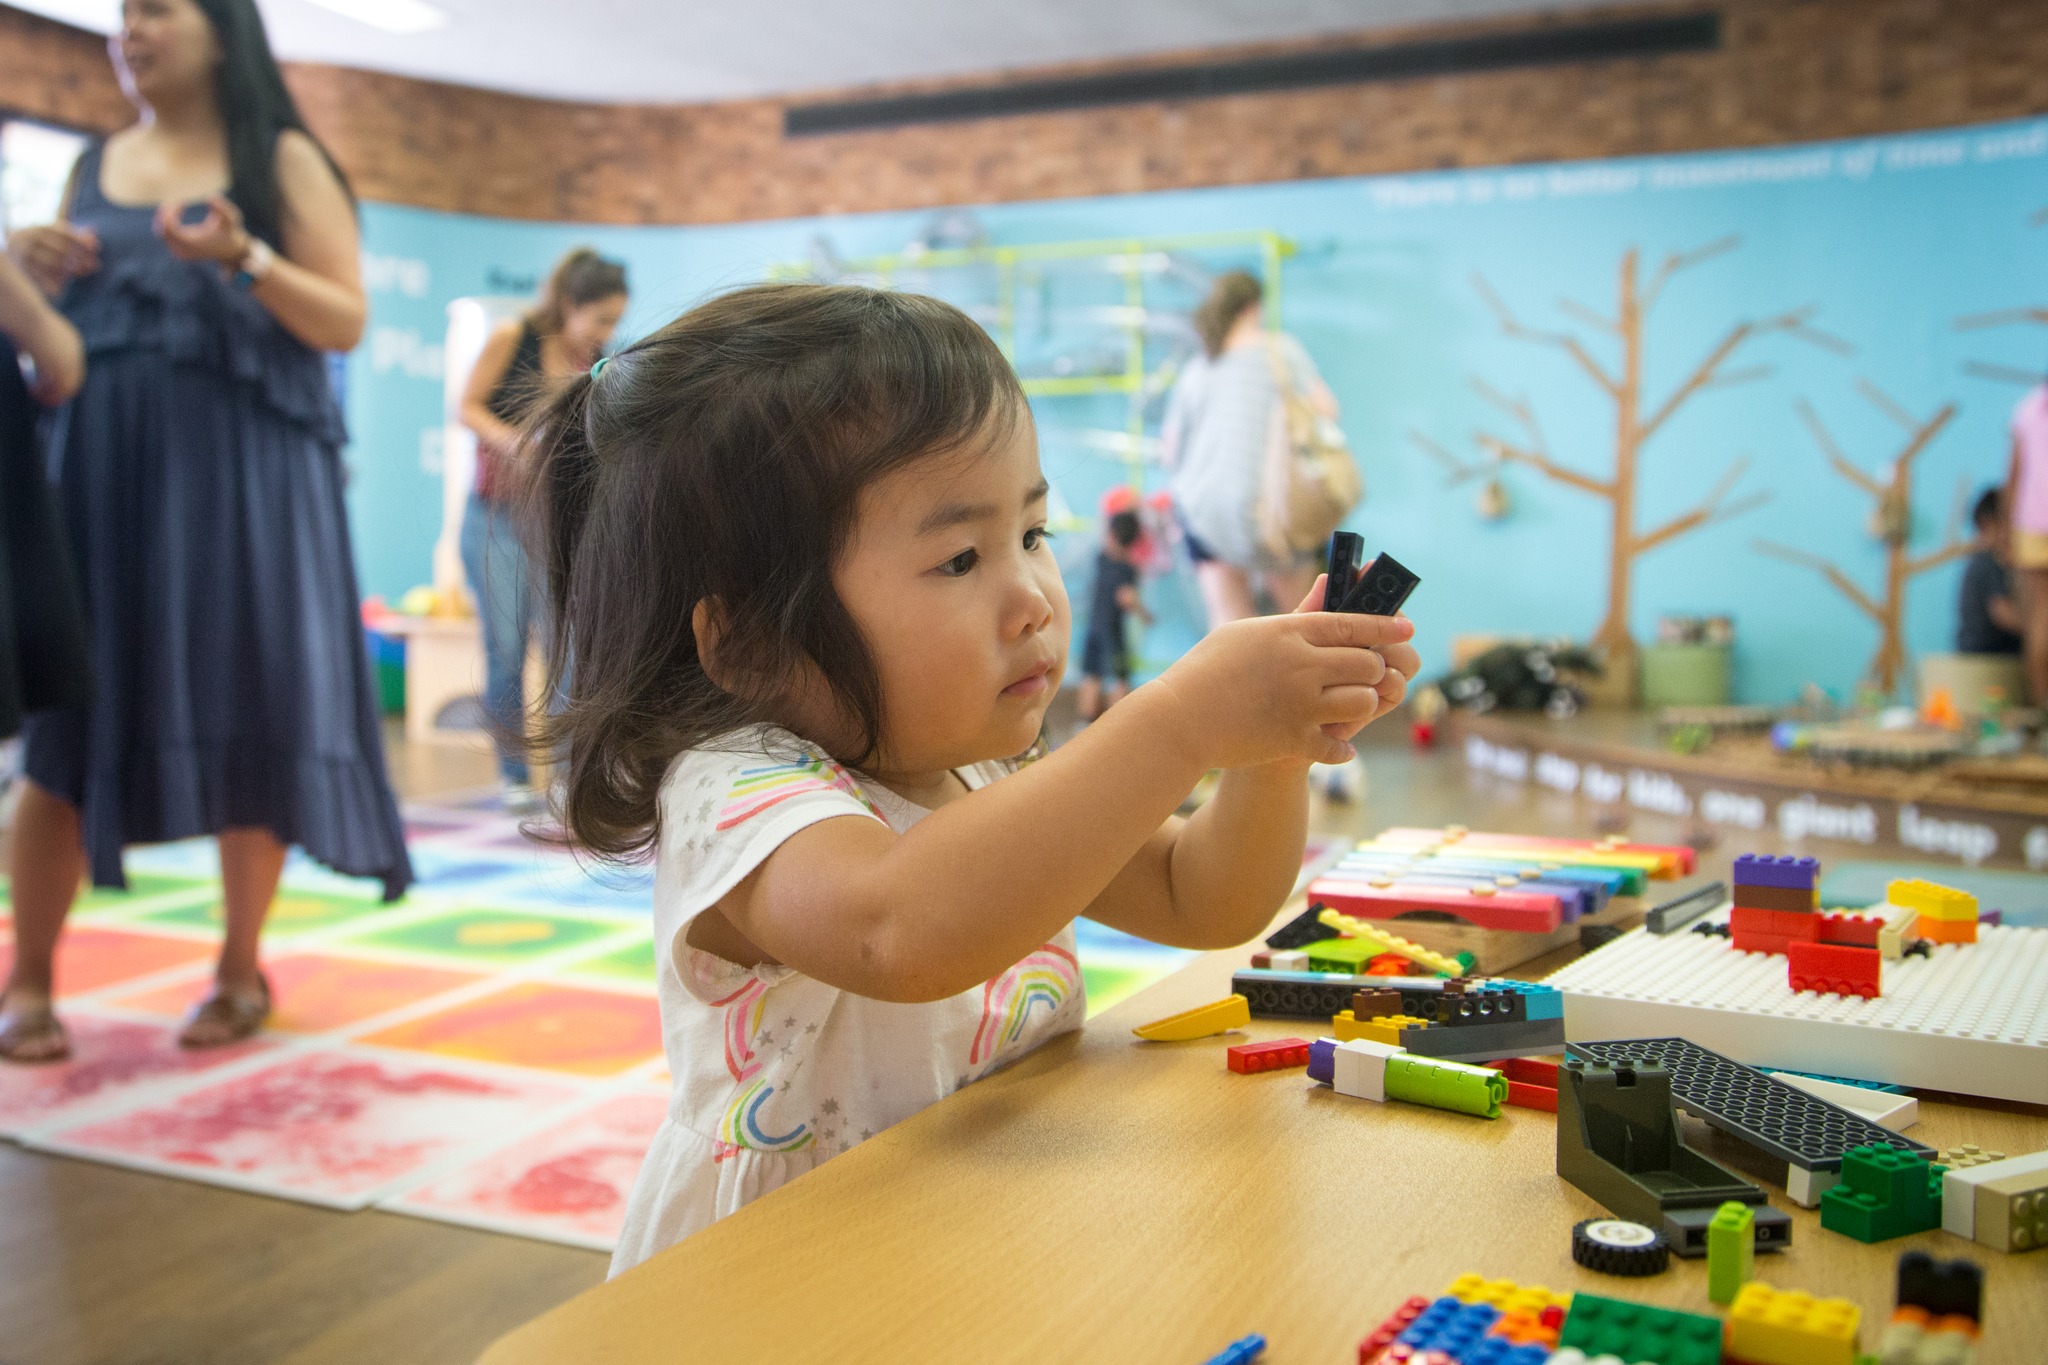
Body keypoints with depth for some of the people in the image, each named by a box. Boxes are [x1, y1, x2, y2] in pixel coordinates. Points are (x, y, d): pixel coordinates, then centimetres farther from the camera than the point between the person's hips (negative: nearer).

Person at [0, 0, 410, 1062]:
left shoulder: (281, 159, 4)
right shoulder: (94, 166, 16)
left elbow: (345, 321, -3)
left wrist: (242, 259, -18)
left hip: (239, 466, -4)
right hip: (96, 459, 4)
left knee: (246, 716, -1)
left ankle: (240, 971, 11)